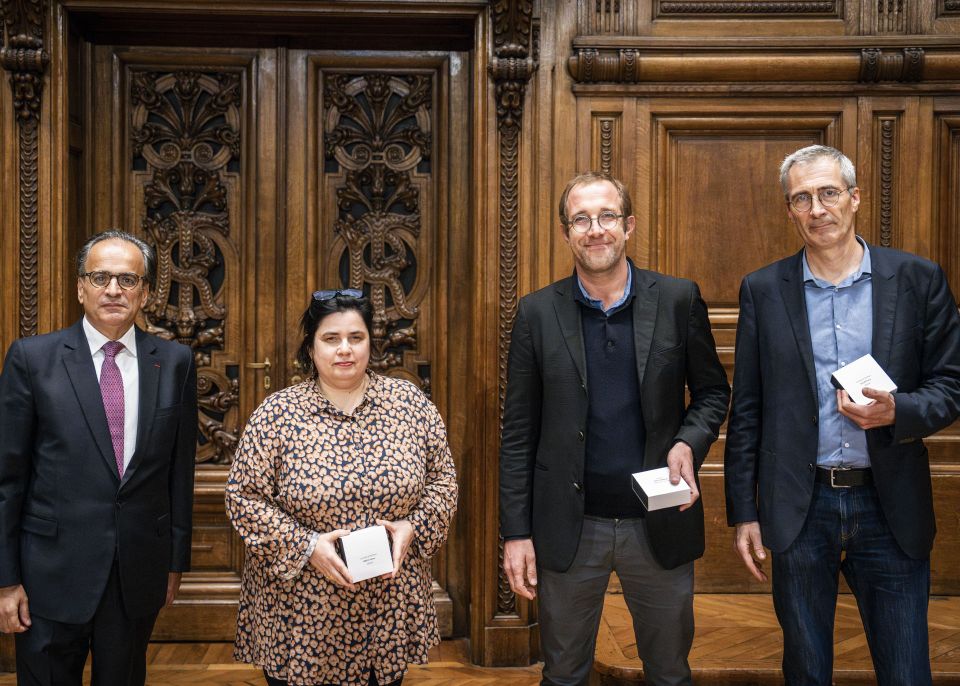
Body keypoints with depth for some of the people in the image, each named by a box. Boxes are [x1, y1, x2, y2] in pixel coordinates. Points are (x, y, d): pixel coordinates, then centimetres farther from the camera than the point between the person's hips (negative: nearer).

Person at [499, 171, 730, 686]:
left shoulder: (679, 300, -3)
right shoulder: (537, 313, -3)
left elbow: (712, 390, 7)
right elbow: (518, 432, -1)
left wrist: (689, 443, -14)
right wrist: (516, 532, -3)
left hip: (660, 523, 0)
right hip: (569, 527, 0)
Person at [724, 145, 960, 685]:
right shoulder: (763, 290, 1)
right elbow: (747, 411, 3)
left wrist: (896, 412, -19)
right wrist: (744, 512, 2)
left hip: (891, 508, 0)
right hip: (800, 510, 0)